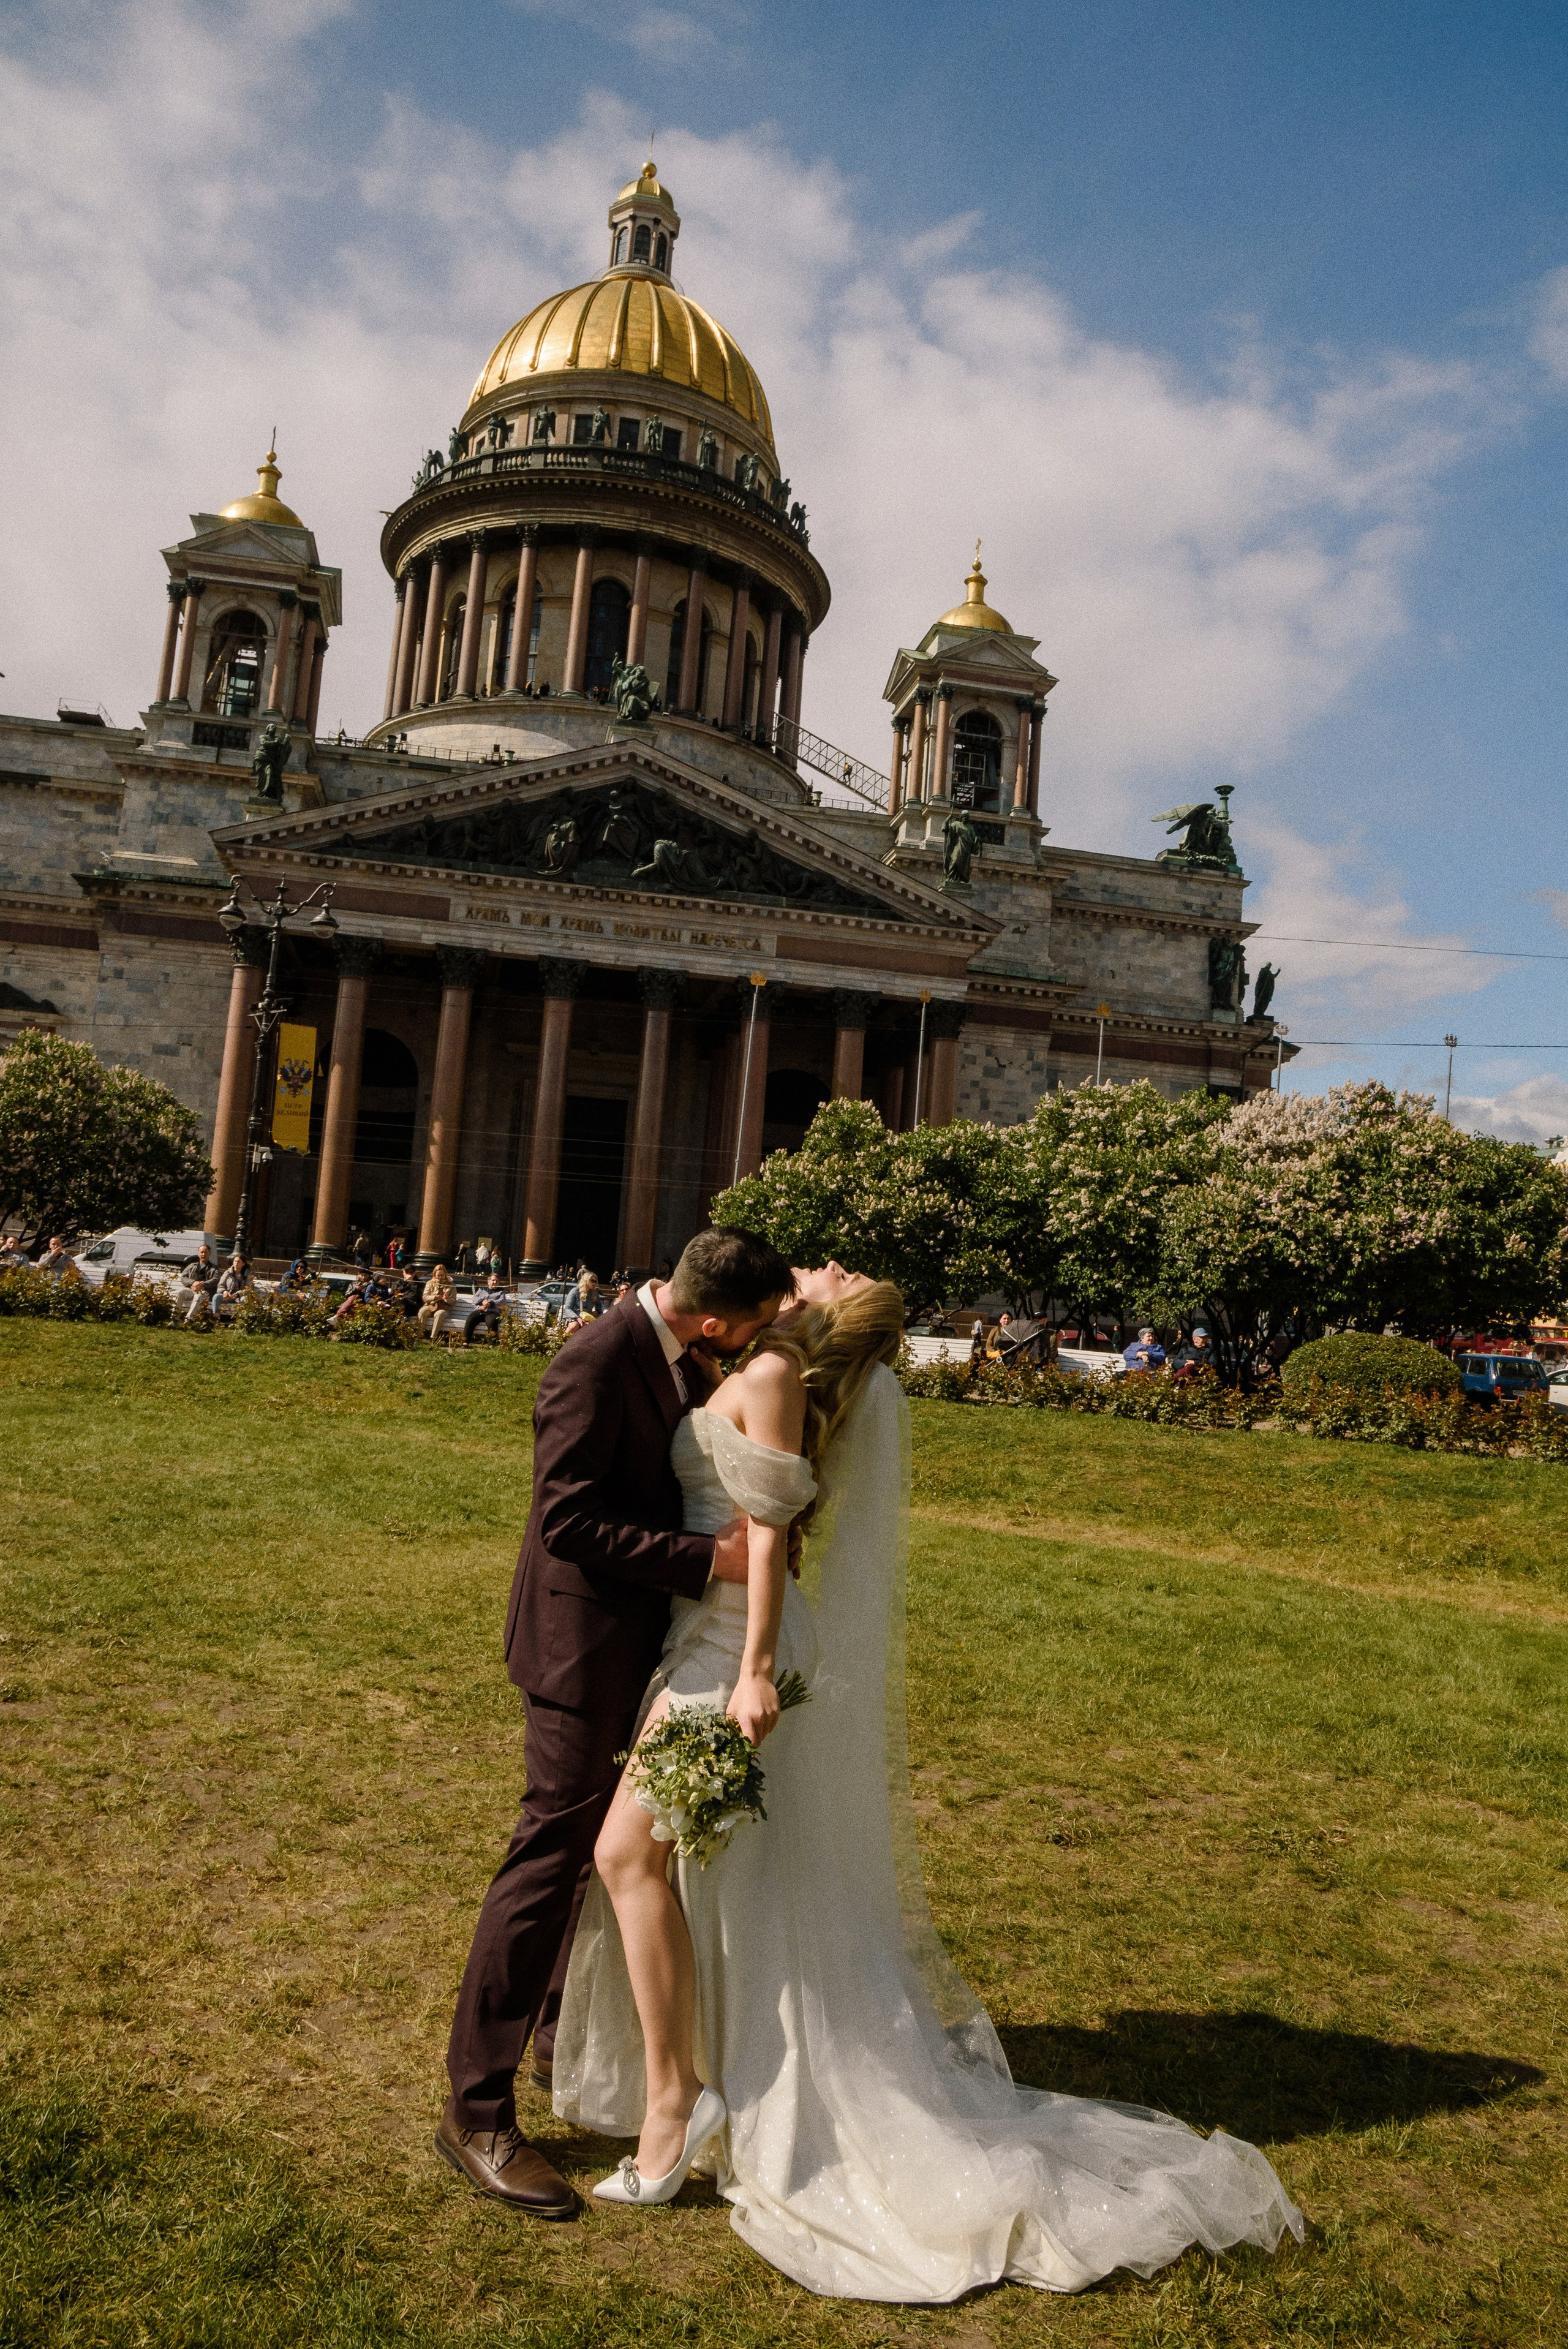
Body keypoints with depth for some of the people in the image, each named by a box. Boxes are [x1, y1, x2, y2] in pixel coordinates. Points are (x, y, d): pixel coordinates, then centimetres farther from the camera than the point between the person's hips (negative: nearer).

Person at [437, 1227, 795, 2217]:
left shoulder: (683, 1359, 1)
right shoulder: (595, 1366, -25)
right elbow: (572, 1521, -26)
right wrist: (710, 1560, -27)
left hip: (649, 1638, 9)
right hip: (588, 1643, -9)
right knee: (554, 1857, -1)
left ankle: (566, 2036, 42)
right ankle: (477, 2111, 14)